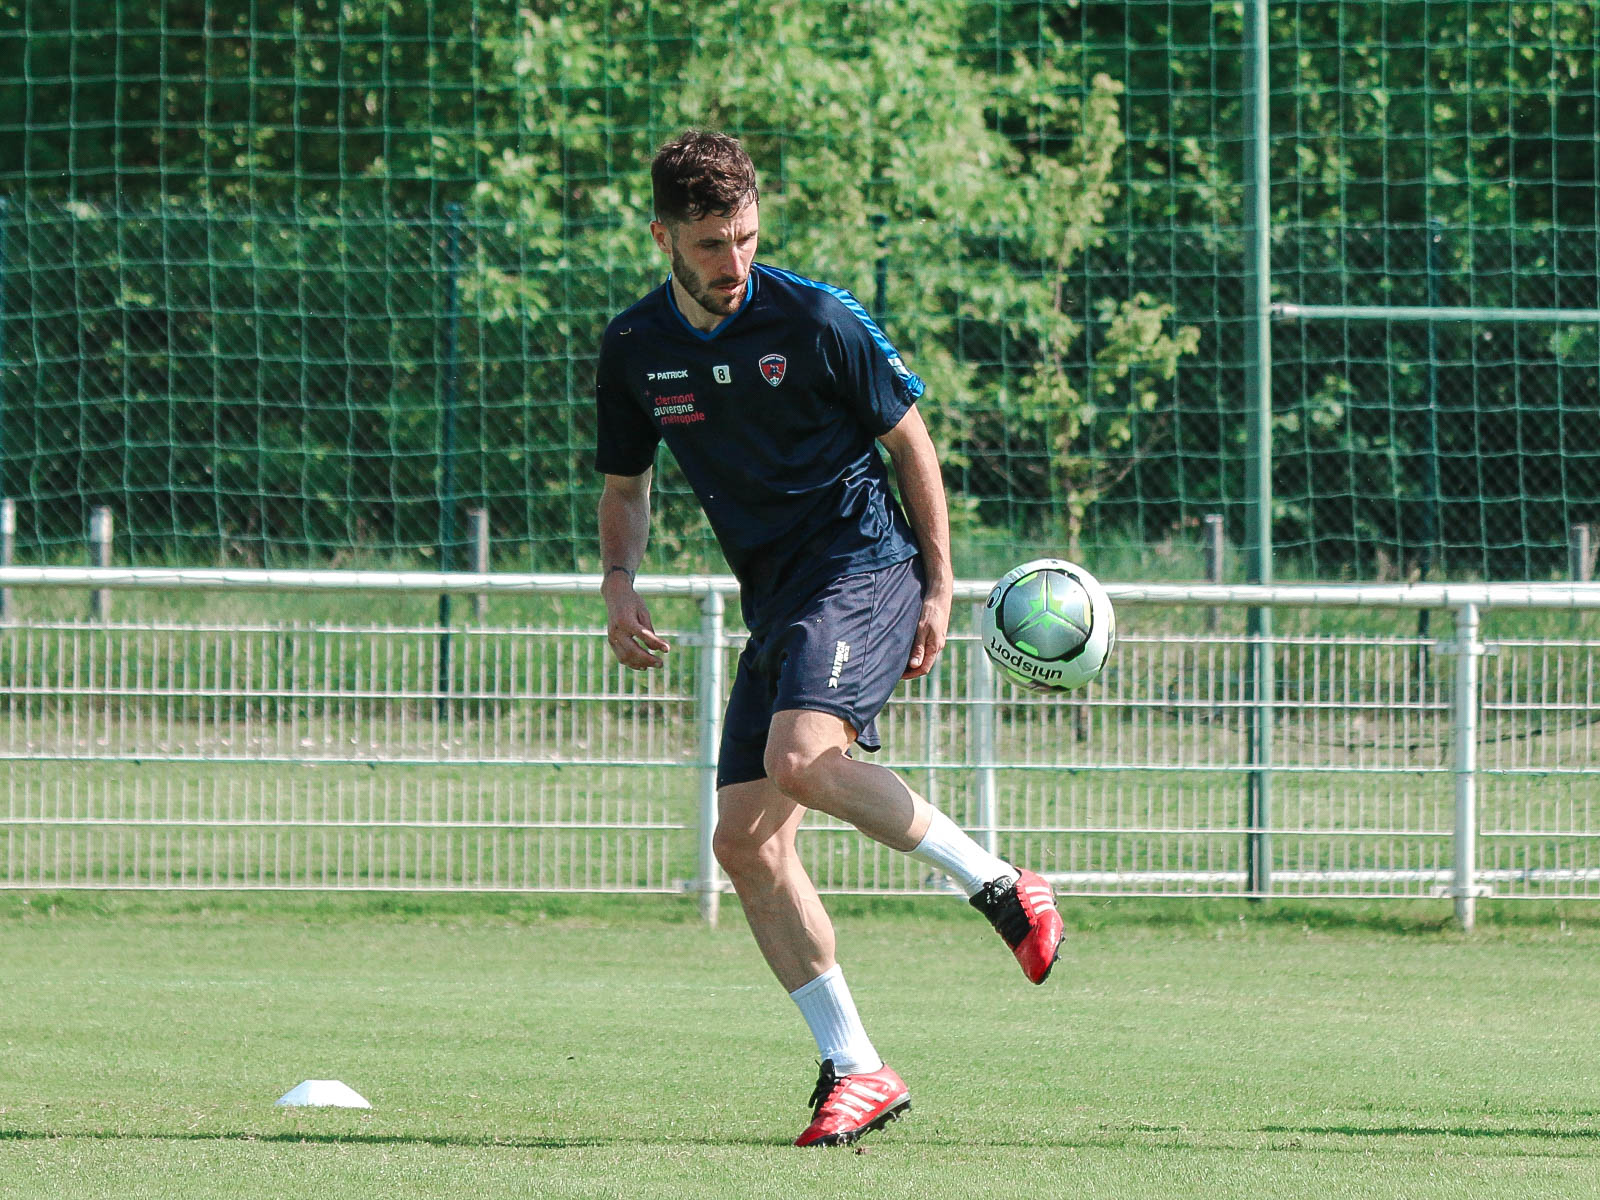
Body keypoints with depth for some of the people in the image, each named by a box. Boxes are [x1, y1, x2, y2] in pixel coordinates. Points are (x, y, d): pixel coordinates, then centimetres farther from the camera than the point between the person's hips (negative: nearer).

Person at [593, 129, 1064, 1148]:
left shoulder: (816, 319, -9)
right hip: (776, 599, 6)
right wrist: (620, 582, -2)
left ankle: (999, 885, -16)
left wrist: (940, 587, -4)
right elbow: (625, 485, 18)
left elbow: (910, 440, -1)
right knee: (745, 840, -2)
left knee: (800, 757, -31)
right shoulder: (634, 348, 5)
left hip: (865, 565, -6)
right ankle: (855, 1071, 2)